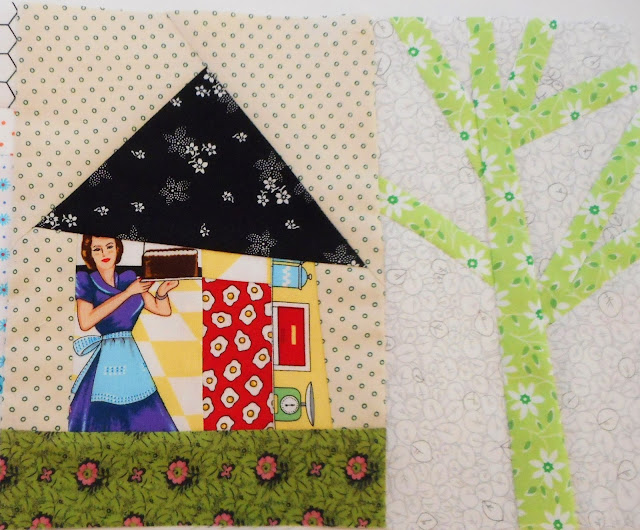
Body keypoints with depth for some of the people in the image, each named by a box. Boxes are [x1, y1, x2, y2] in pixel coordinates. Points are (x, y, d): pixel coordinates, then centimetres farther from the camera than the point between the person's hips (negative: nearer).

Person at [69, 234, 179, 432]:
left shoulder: (129, 277, 11)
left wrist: (162, 290, -9)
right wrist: (128, 292, -14)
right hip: (105, 360, -4)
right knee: (102, 419, -4)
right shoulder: (85, 279, -1)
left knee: (143, 418, 5)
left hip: (132, 358, 4)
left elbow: (162, 309, 13)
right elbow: (86, 322, -17)